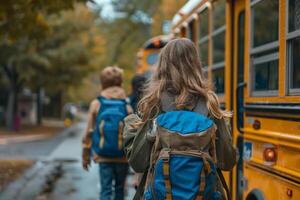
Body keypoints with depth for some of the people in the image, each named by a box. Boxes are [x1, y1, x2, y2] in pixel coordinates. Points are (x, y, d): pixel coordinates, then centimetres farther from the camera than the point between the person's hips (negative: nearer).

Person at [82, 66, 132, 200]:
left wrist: (85, 156, 8)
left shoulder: (96, 104, -3)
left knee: (106, 189, 2)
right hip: (122, 157, 0)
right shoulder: (127, 107, -5)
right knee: (120, 188, 18)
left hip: (103, 156, 0)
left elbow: (89, 132, -2)